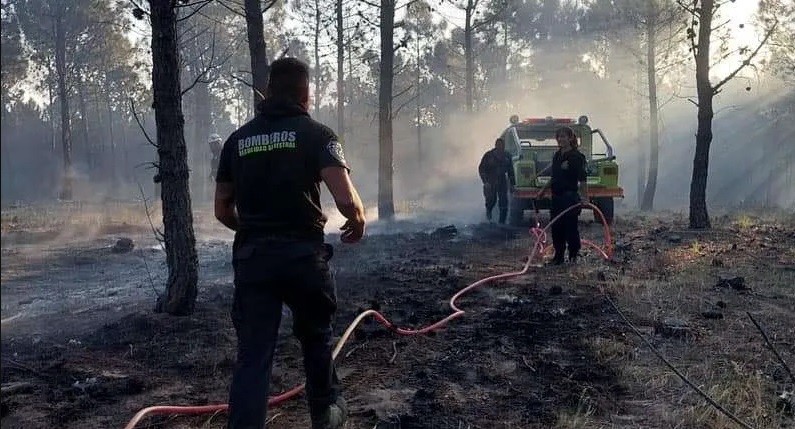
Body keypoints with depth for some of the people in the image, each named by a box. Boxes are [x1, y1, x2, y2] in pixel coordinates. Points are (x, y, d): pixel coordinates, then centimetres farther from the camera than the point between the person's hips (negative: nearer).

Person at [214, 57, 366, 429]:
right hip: (302, 253, -2)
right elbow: (347, 201, -15)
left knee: (252, 353, 4)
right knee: (316, 334, 22)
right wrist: (358, 223, 7)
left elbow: (222, 210, 14)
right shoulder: (315, 133, -3)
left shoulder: (237, 139, 10)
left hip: (250, 256, 2)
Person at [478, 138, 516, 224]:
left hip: (502, 181, 3)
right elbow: (481, 169, -3)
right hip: (490, 181, -3)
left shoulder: (507, 156, 7)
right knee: (492, 199, -19)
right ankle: (488, 210, 15)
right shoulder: (488, 155, -4)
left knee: (504, 202, -5)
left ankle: (502, 222, 3)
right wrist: (485, 182, -15)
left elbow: (510, 171, 15)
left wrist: (512, 184, 11)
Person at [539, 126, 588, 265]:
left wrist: (584, 196, -25)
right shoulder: (557, 156, 13)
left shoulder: (576, 156, -10)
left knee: (570, 227, -3)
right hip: (556, 197, 8)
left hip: (570, 197, -8)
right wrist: (543, 190, 28)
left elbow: (583, 179, -16)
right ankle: (558, 256, 19)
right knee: (556, 227, 9)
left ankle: (574, 256, 8)